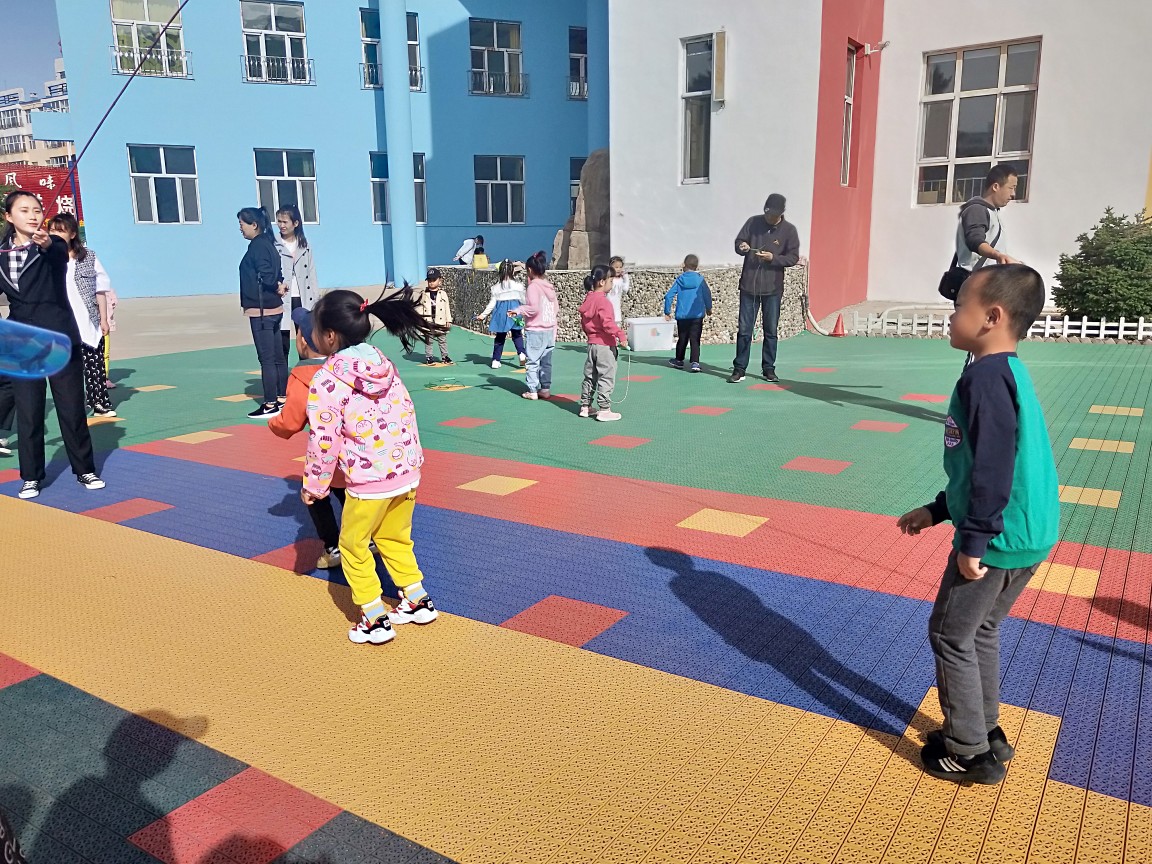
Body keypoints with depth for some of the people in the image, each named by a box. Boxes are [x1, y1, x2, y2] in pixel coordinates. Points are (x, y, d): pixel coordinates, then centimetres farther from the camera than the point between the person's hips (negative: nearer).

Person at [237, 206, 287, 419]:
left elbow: (267, 275, -23)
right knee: (277, 357, 14)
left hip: (261, 311, -10)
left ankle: (270, 404, -1)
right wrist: (279, 285, -5)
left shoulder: (257, 245, -13)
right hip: (273, 309, 10)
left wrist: (277, 287, -6)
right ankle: (282, 397, 23)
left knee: (266, 359, -5)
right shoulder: (267, 243, 15)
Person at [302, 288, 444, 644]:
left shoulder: (327, 380, -14)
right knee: (395, 539, 23)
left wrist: (313, 485, 1)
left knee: (353, 546, 12)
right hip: (407, 472, 7)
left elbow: (323, 440, -13)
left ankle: (374, 619, 16)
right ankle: (418, 601, 30)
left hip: (368, 482, -7)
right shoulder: (384, 364, 6)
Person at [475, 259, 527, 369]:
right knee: (517, 335, 12)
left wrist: (483, 314, 7)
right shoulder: (518, 286, -3)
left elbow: (492, 303, 0)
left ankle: (496, 360, 11)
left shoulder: (496, 287, 0)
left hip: (501, 313, 1)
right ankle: (522, 353, -9)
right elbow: (524, 300, 6)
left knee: (499, 338, 10)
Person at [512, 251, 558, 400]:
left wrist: (518, 310, -12)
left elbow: (534, 308, -22)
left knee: (533, 361, 0)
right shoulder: (550, 286, 8)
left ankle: (532, 390, 2)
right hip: (549, 330, 7)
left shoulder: (533, 286, -13)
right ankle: (545, 389, 15)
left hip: (535, 330, -7)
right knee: (546, 361, 11)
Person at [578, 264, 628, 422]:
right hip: (605, 345, -9)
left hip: (592, 343, 9)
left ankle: (585, 407, 22)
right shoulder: (603, 301, -17)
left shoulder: (588, 299, 9)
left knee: (590, 376, 16)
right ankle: (604, 410, -2)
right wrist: (621, 336, -27)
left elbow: (583, 323, 17)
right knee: (606, 378, -3)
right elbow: (608, 323, -27)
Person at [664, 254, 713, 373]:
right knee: (695, 339, -1)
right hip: (697, 315, -1)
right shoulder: (700, 279, -1)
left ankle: (679, 360, 28)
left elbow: (669, 296, -1)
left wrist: (667, 312, 8)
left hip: (682, 316, 1)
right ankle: (695, 362, -12)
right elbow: (707, 295, 2)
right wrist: (708, 308, 19)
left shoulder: (679, 280, 2)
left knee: (682, 339, 15)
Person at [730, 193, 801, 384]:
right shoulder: (753, 222, 2)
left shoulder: (789, 230, -1)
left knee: (771, 330, 7)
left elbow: (793, 257, -3)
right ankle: (739, 368, 7)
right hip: (748, 285, 0)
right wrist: (742, 247, -17)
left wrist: (773, 257, -18)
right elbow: (738, 242, 7)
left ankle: (769, 368, 18)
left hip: (773, 288, 0)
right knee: (744, 329, 1)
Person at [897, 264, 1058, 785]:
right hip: (1028, 535, 9)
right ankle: (985, 732, 36)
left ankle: (969, 754, 18)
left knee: (950, 636, 6)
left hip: (998, 539, -9)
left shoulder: (986, 376, -20)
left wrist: (973, 541, -20)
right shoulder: (1008, 373, 12)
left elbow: (993, 467, -25)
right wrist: (938, 511, 21)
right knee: (980, 630, 23)